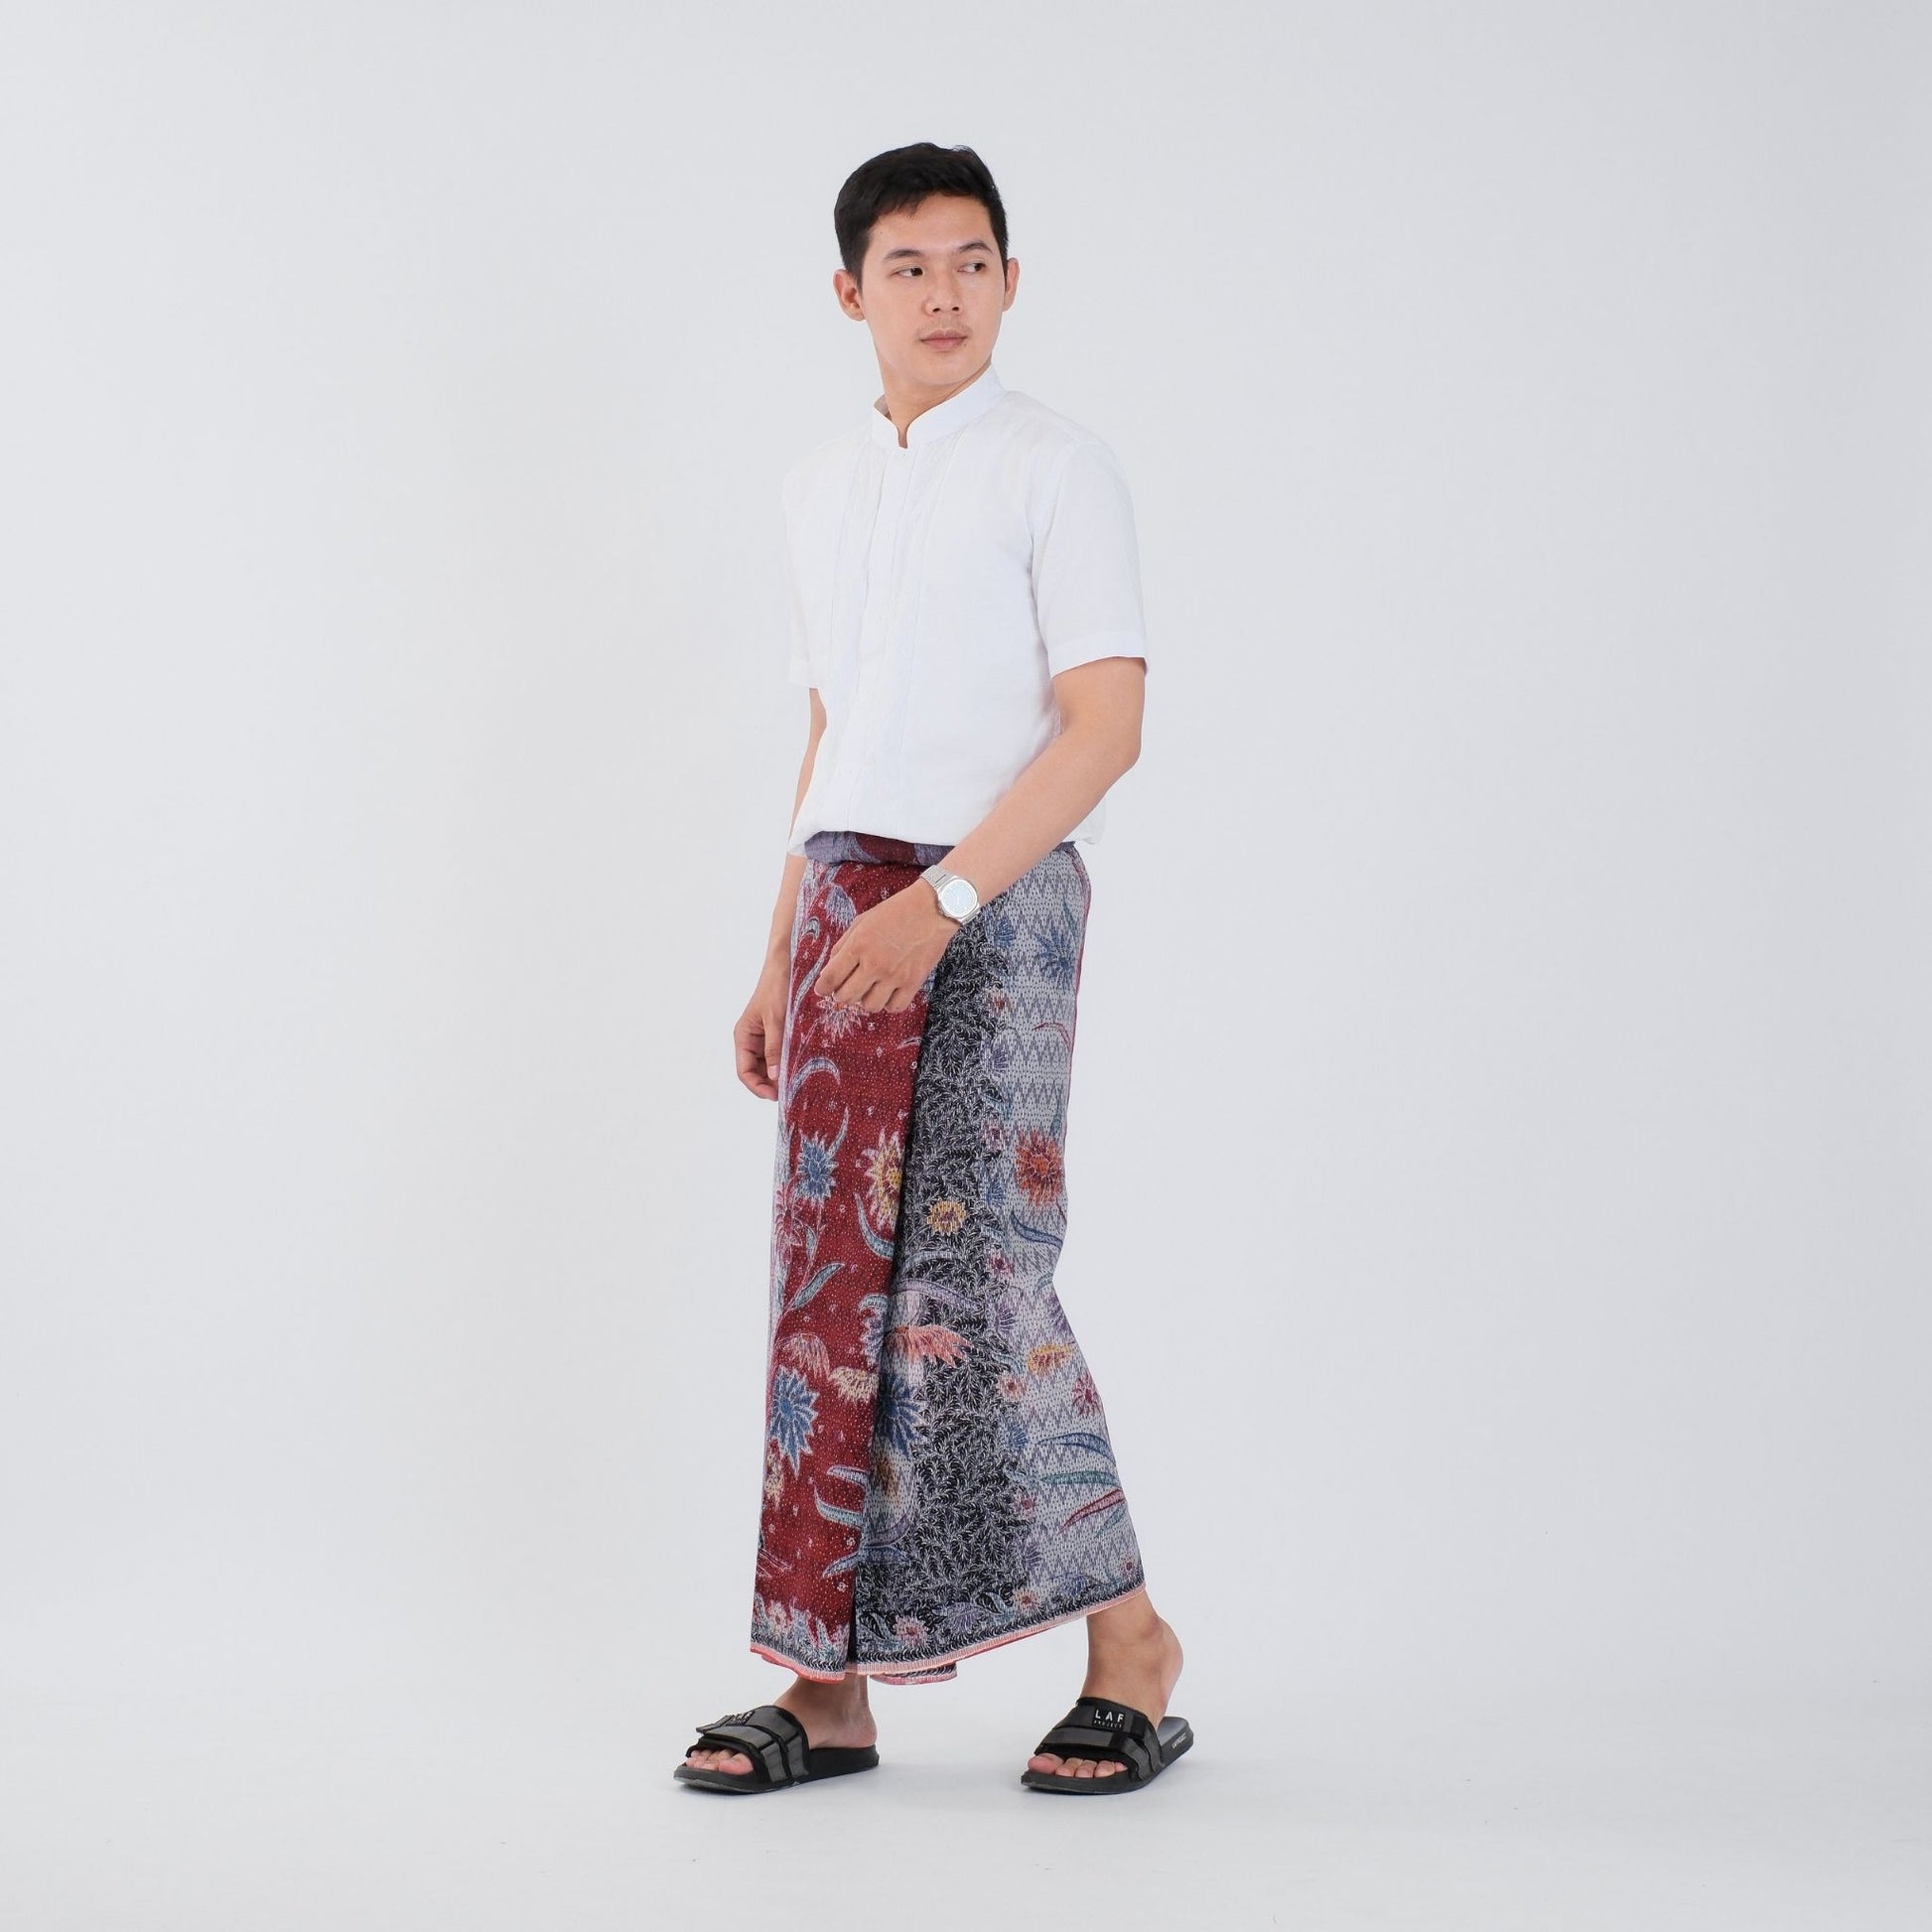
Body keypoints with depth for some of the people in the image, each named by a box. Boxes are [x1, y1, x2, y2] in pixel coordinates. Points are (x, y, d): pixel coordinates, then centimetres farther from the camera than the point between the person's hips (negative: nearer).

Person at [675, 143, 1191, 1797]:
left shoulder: (1057, 468, -2)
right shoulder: (820, 487, 18)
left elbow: (1105, 728, -11)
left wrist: (940, 900, -20)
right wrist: (784, 959, 17)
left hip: (994, 903, -6)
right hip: (847, 899, 6)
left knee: (975, 1273, -10)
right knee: (835, 1278, 3)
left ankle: (1128, 1643, 5)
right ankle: (831, 1684, 8)